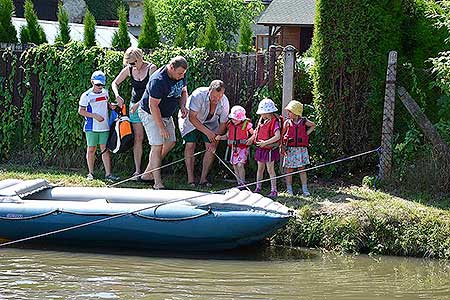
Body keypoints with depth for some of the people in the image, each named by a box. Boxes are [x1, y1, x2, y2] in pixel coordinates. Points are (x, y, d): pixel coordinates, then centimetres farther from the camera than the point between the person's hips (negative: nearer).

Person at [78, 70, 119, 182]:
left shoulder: (105, 92, 9)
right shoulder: (86, 95, -7)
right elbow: (81, 111, -5)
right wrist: (95, 115, -15)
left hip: (104, 126, 3)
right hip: (91, 127, -3)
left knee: (105, 149, 0)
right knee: (91, 149, 4)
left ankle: (108, 173, -2)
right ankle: (91, 173, 14)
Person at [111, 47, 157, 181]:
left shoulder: (151, 68, -11)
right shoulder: (129, 70, 2)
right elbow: (115, 83, 14)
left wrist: (139, 103, -18)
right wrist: (117, 95, -5)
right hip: (135, 106, 4)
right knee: (137, 139, 3)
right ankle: (137, 170, 6)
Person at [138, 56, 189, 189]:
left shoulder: (181, 76, -7)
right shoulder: (158, 80, -31)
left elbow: (183, 91, 13)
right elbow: (153, 106, -28)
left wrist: (182, 106, -7)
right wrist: (161, 127, -26)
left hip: (166, 115, 8)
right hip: (150, 114, -8)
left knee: (171, 142, 6)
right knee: (157, 146, -14)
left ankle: (148, 172, 19)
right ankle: (157, 183, -13)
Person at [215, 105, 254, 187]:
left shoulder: (246, 125, -10)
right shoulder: (231, 125, 6)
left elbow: (254, 134, 0)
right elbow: (227, 136, 14)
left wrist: (251, 140, -17)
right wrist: (220, 137, -3)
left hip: (243, 148, -6)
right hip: (234, 148, 6)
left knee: (240, 165, -16)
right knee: (234, 165, 8)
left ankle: (243, 183, -9)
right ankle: (239, 183, 19)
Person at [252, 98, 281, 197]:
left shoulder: (274, 122, -18)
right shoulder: (262, 120, 8)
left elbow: (277, 136, -28)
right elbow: (257, 133, 25)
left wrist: (265, 143, -29)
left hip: (270, 149, -8)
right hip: (261, 149, 8)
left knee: (270, 170, -4)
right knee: (260, 169, 13)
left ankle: (274, 190, 1)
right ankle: (258, 188, 21)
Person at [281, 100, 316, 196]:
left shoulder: (303, 121, 2)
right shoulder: (287, 122, 0)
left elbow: (313, 125, 21)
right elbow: (282, 135, 3)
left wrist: (307, 133, 7)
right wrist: (282, 147, -6)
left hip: (301, 149, 1)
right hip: (290, 149, -1)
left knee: (302, 169, 3)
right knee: (290, 170, 2)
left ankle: (305, 189, 6)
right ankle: (289, 190, 10)